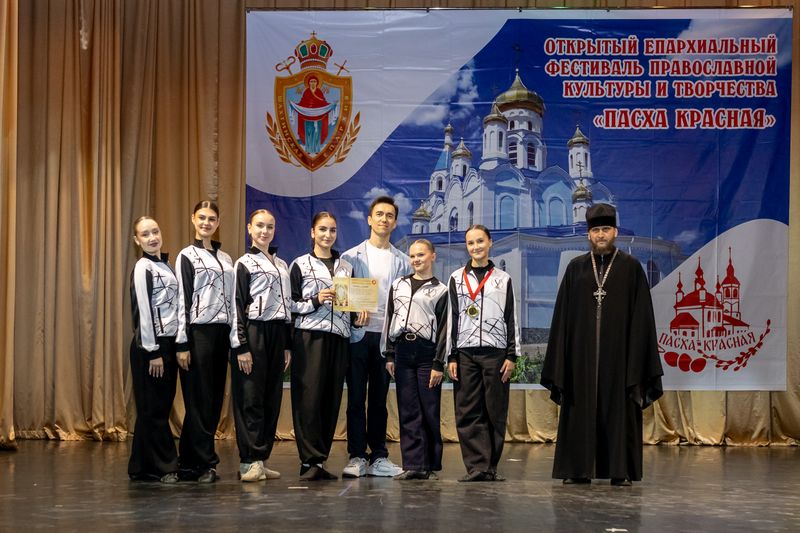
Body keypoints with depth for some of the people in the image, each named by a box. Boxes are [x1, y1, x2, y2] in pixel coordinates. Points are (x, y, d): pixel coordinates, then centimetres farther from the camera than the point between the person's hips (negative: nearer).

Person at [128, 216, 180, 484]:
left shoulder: (165, 265, 14)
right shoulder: (143, 268, -8)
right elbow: (143, 312, -13)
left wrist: (175, 346, 11)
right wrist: (153, 352, -15)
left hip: (168, 343, 8)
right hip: (150, 345, -8)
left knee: (162, 407, 9)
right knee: (153, 408, -2)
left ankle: (143, 467, 16)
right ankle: (162, 466, 3)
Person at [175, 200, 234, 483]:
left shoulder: (226, 258, 16)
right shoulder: (187, 256, 0)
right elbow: (182, 301, -5)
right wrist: (182, 344, -11)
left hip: (221, 333, 6)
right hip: (198, 332, -6)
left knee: (214, 400, 6)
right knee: (200, 400, -4)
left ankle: (189, 463, 14)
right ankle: (205, 463, 1)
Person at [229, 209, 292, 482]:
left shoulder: (282, 265, 17)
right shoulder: (244, 264, -1)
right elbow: (237, 306, -7)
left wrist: (287, 345, 13)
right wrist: (241, 347, -14)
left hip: (277, 334, 6)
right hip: (253, 334, -6)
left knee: (272, 398, 6)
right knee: (251, 398, -6)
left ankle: (261, 459, 12)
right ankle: (249, 462, -4)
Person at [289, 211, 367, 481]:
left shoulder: (346, 267, 17)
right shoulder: (300, 265, 4)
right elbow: (290, 304, 0)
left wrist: (359, 313, 3)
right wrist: (316, 301, -13)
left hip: (339, 337, 4)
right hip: (310, 337, -4)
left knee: (331, 399, 3)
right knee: (309, 398, -9)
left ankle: (319, 461, 9)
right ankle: (311, 461, -4)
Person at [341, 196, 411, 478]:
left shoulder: (402, 261, 10)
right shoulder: (352, 257, 6)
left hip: (387, 336, 2)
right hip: (358, 335, -1)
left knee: (379, 399, 8)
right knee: (356, 398, 1)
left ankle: (378, 457, 13)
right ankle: (357, 457, 6)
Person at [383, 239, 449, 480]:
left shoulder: (440, 290, 5)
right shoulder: (398, 285, 15)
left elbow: (443, 329, 0)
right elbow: (390, 320, 15)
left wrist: (438, 364, -6)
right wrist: (389, 355, 8)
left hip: (426, 351, -3)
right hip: (402, 350, 3)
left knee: (430, 411, -1)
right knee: (408, 411, 2)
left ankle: (432, 465, 6)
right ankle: (414, 464, 3)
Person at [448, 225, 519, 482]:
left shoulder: (503, 279, 10)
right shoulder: (457, 279, 10)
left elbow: (511, 318, 9)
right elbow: (451, 318, 8)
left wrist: (512, 355, 1)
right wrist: (451, 357, 2)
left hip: (495, 352, 0)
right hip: (465, 353, 0)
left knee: (496, 412, -1)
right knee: (468, 412, -3)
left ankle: (491, 466, 5)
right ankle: (477, 466, -1)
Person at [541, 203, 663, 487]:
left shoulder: (631, 267, 2)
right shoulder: (575, 268, 8)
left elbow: (641, 315, 0)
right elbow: (563, 316, 7)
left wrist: (638, 361, -7)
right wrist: (560, 363, 1)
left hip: (618, 352, -2)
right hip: (582, 352, 2)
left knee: (619, 409, 0)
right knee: (581, 409, 3)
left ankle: (621, 470, 6)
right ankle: (579, 469, 9)